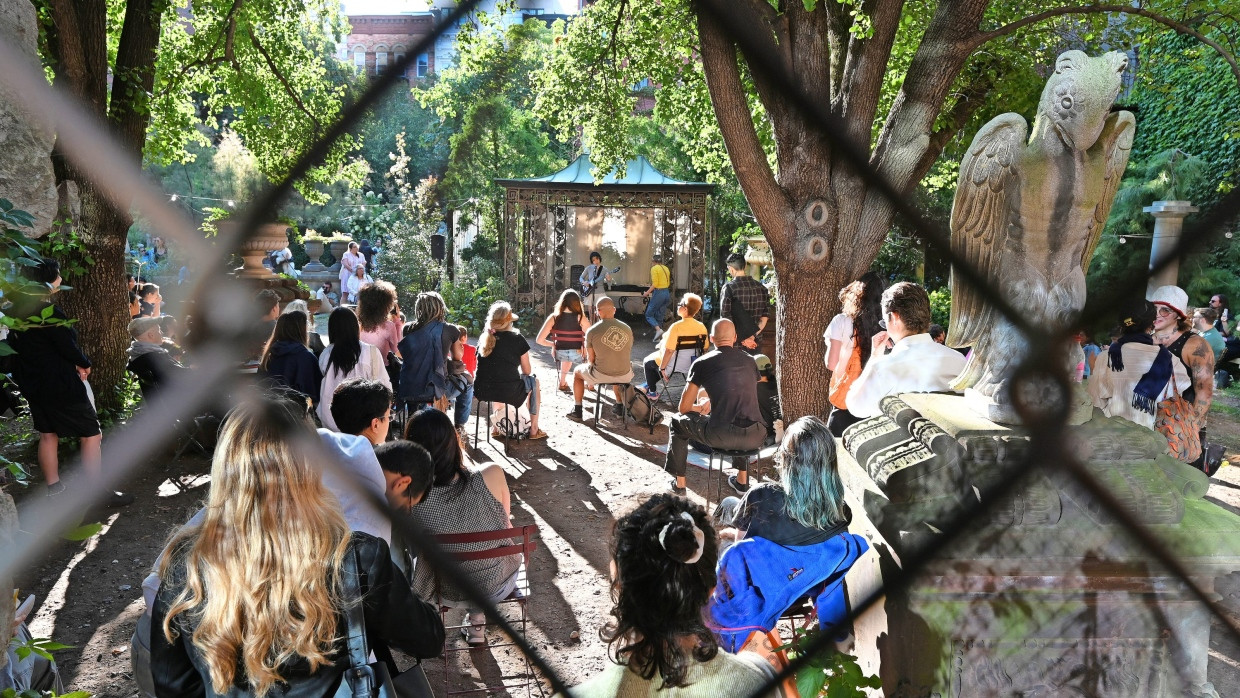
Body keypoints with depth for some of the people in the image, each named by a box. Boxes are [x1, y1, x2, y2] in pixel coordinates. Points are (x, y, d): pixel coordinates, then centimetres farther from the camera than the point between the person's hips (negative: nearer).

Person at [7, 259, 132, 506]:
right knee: (91, 435, 1)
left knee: (48, 434, 18)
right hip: (60, 385, -8)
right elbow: (68, 347, -19)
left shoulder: (16, 311, 3)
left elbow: (16, 346, 10)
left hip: (32, 382, 8)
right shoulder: (49, 311, -22)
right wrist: (84, 364, 3)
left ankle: (54, 490, 25)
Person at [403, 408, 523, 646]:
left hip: (453, 596, 0)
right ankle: (477, 617, 48)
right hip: (502, 583, 0)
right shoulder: (492, 475, -28)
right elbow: (506, 522, -7)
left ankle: (475, 621, 46)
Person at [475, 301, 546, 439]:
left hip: (482, 392, 5)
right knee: (533, 380, 25)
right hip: (508, 393, -5)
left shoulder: (483, 339, 8)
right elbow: (527, 371, 1)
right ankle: (534, 429, 28)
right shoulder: (517, 339, -5)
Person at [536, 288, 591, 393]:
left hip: (559, 354, 3)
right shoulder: (580, 318, -16)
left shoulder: (554, 317, -11)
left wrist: (554, 345, 5)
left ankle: (563, 383, 50)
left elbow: (539, 340, -12)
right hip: (577, 355, -3)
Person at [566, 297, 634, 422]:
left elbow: (590, 358, -3)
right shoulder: (627, 329, 0)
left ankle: (577, 411, 31)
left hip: (601, 375, -3)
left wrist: (590, 380, 16)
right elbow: (627, 353, 11)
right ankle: (619, 406, 46)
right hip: (625, 376, 3)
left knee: (577, 371, 27)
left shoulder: (592, 331, -11)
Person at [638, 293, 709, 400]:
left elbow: (669, 351, -27)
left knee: (647, 361, 22)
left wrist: (662, 368, -15)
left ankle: (653, 392, 29)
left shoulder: (676, 327, -28)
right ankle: (648, 384, 42)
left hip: (674, 364, -6)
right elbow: (705, 348, 0)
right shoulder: (701, 327, -10)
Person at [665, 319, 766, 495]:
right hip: (755, 437, 4)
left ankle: (679, 483, 30)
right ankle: (742, 479, 43)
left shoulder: (702, 363, 4)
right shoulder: (749, 361, 16)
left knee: (678, 421, 25)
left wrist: (700, 408, 32)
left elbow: (684, 407, 9)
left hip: (720, 437, -4)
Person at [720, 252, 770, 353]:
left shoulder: (729, 287, -10)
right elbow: (765, 316, 1)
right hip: (755, 342, 4)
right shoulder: (761, 287, 4)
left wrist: (741, 339, -11)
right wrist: (753, 336, -5)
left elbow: (725, 317, -14)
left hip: (736, 342, -4)